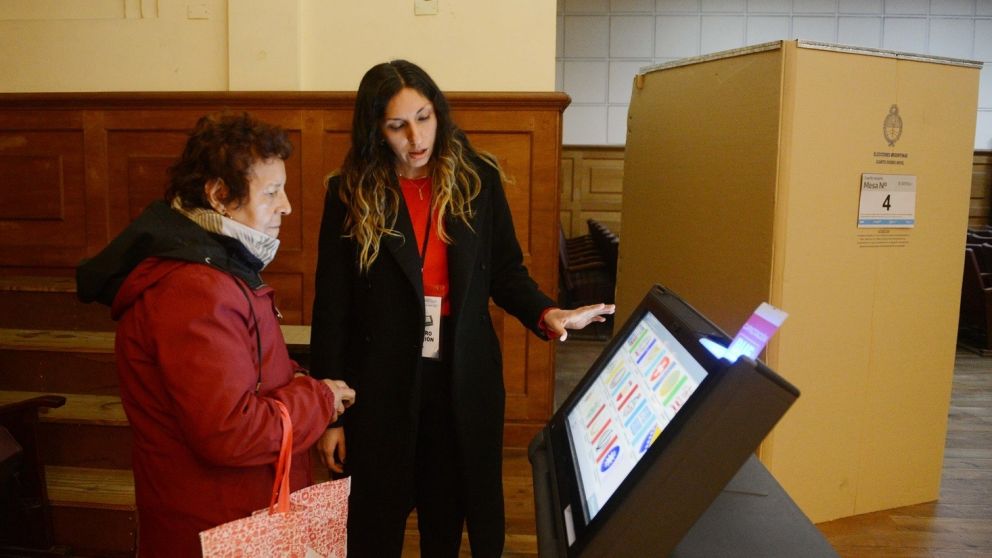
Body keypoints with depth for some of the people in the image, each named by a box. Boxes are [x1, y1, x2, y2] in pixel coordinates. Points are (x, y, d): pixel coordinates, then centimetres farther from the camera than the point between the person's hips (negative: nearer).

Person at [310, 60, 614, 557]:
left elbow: (506, 271, 5)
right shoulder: (350, 194, -5)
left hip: (465, 381, 2)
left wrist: (545, 314, -16)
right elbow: (332, 310, -4)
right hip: (381, 386, -1)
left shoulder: (478, 180, -1)